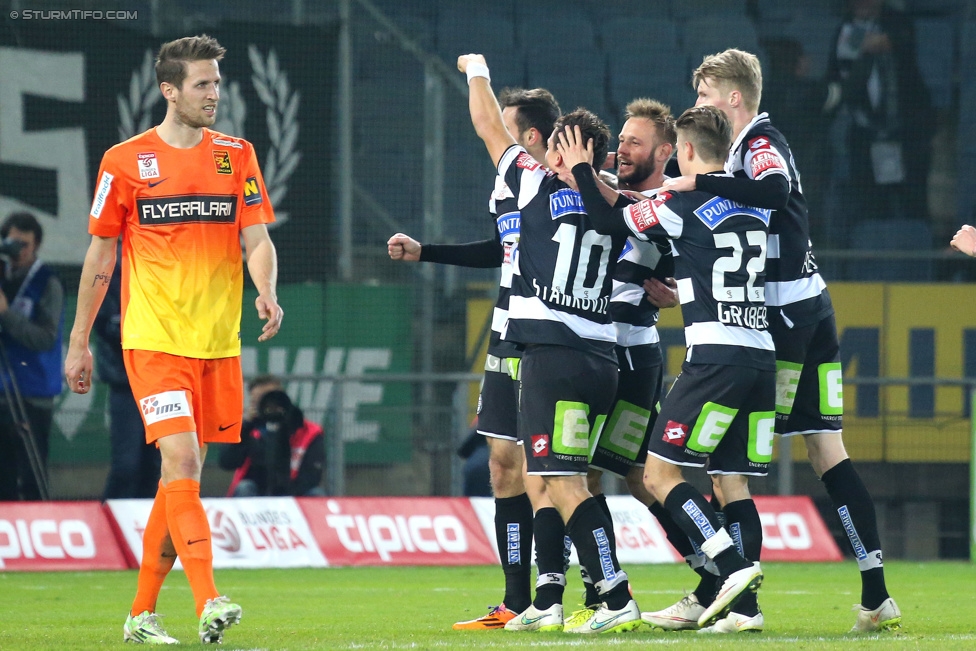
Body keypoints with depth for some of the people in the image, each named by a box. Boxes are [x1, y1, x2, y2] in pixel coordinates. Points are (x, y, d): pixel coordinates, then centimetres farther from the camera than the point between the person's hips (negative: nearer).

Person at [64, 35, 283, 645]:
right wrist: (79, 342, 10)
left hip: (217, 342, 4)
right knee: (182, 462, -18)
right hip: (154, 340, -4)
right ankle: (208, 602, -26)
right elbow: (101, 254, 8)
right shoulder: (125, 161, 0)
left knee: (181, 476, 7)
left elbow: (257, 239, 3)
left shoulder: (236, 155, 9)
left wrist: (266, 292, -18)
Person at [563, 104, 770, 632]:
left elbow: (609, 221, 6)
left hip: (716, 356, -7)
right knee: (732, 481, 9)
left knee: (659, 472, -4)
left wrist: (582, 170, 19)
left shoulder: (684, 204, -5)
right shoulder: (755, 206, 14)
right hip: (762, 355, 7)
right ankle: (744, 605, 1)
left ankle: (734, 568, -18)